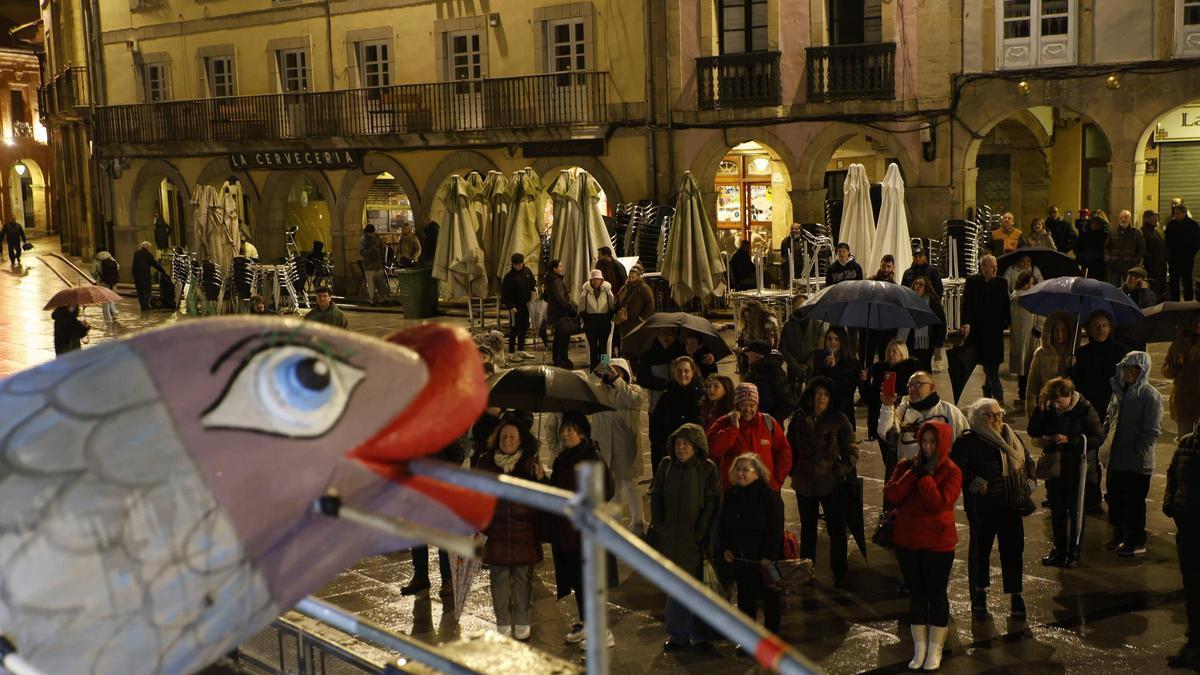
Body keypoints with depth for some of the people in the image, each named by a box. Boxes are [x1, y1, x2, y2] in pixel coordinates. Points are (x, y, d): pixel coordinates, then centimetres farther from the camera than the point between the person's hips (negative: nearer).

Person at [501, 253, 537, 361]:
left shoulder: (527, 271, 4)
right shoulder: (509, 276, -14)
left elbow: (533, 282, 20)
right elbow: (505, 293, -14)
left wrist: (535, 287, -3)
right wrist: (511, 306, -19)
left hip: (525, 304, 7)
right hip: (515, 306, -7)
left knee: (524, 328, 15)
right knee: (514, 329, -4)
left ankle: (521, 350, 28)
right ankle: (511, 353, 3)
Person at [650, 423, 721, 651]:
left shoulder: (707, 469, -3)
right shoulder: (666, 465, 7)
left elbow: (712, 502, -6)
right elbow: (656, 496, 9)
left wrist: (701, 531, -11)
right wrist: (658, 525, 1)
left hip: (695, 538, -3)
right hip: (669, 536, 3)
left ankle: (698, 634, 15)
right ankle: (678, 634, 16)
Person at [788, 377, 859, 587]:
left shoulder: (839, 420, -7)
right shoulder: (799, 418, 0)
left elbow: (852, 450, -4)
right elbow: (790, 447, 8)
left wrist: (842, 469, -15)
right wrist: (794, 470, 0)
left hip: (832, 483, -2)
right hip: (804, 483, 3)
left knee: (836, 529, 4)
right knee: (807, 529, 16)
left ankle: (839, 573, 16)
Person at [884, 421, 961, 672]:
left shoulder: (951, 472, -8)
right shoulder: (907, 465, 3)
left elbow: (939, 503, -23)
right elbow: (891, 495, -11)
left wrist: (925, 475, -21)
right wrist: (914, 472, -16)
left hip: (938, 543, -4)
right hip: (907, 540, 4)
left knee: (936, 594, 7)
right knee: (916, 593, 12)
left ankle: (935, 650, 19)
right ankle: (919, 648, 23)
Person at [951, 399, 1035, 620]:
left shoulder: (1013, 438, 14)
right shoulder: (968, 441, -6)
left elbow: (1028, 462, 25)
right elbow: (957, 467, -14)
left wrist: (1029, 482, 11)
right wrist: (976, 483, -21)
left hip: (1012, 504, 4)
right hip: (983, 506, -4)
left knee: (1013, 549, 4)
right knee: (981, 547, 7)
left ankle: (1015, 595, 12)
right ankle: (979, 591, 22)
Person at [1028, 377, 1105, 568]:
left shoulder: (1085, 409, -13)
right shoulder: (1049, 409, -2)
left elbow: (1098, 438, -13)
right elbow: (1033, 432, -1)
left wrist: (1069, 440, -21)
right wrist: (1040, 409, -13)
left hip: (1076, 468, -4)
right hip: (1053, 466, 4)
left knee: (1075, 511, 7)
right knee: (1057, 510, 14)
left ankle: (1074, 551, 17)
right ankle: (1059, 548, 26)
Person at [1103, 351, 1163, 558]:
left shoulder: (1151, 396, -15)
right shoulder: (1119, 390, 7)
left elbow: (1152, 431, -16)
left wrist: (1137, 451, -18)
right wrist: (1106, 446, 10)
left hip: (1138, 462, -7)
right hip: (1116, 459, 7)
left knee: (1135, 502, 4)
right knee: (1115, 498, 16)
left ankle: (1136, 542, 17)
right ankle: (1118, 535, 32)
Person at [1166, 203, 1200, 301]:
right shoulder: (1171, 224, 5)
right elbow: (1167, 241, 9)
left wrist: (1191, 253, -10)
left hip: (1187, 259, -3)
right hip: (1174, 258, 3)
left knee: (1187, 281, 1)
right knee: (1173, 282, 6)